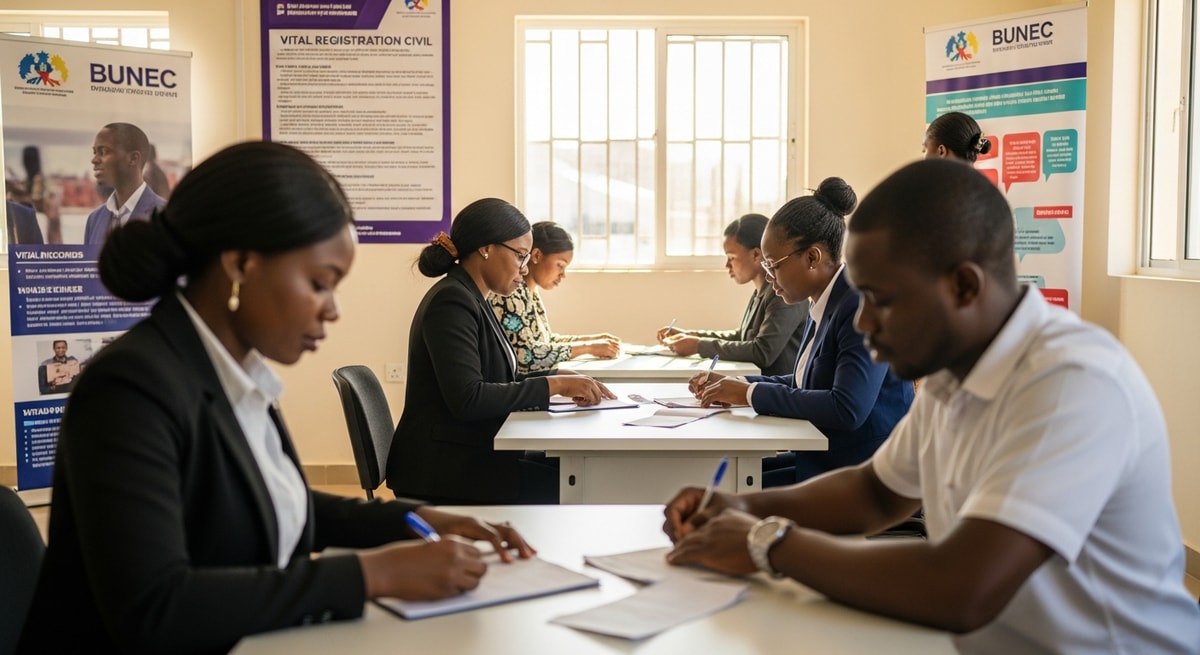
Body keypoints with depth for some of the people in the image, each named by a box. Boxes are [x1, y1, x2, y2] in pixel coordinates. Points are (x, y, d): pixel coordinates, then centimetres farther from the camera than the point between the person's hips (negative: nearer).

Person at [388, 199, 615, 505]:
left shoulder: (470, 299, 13)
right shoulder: (451, 302, -16)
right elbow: (467, 399, -25)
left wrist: (559, 378, 2)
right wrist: (553, 385, -19)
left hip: (470, 456, 9)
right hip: (445, 469, -9)